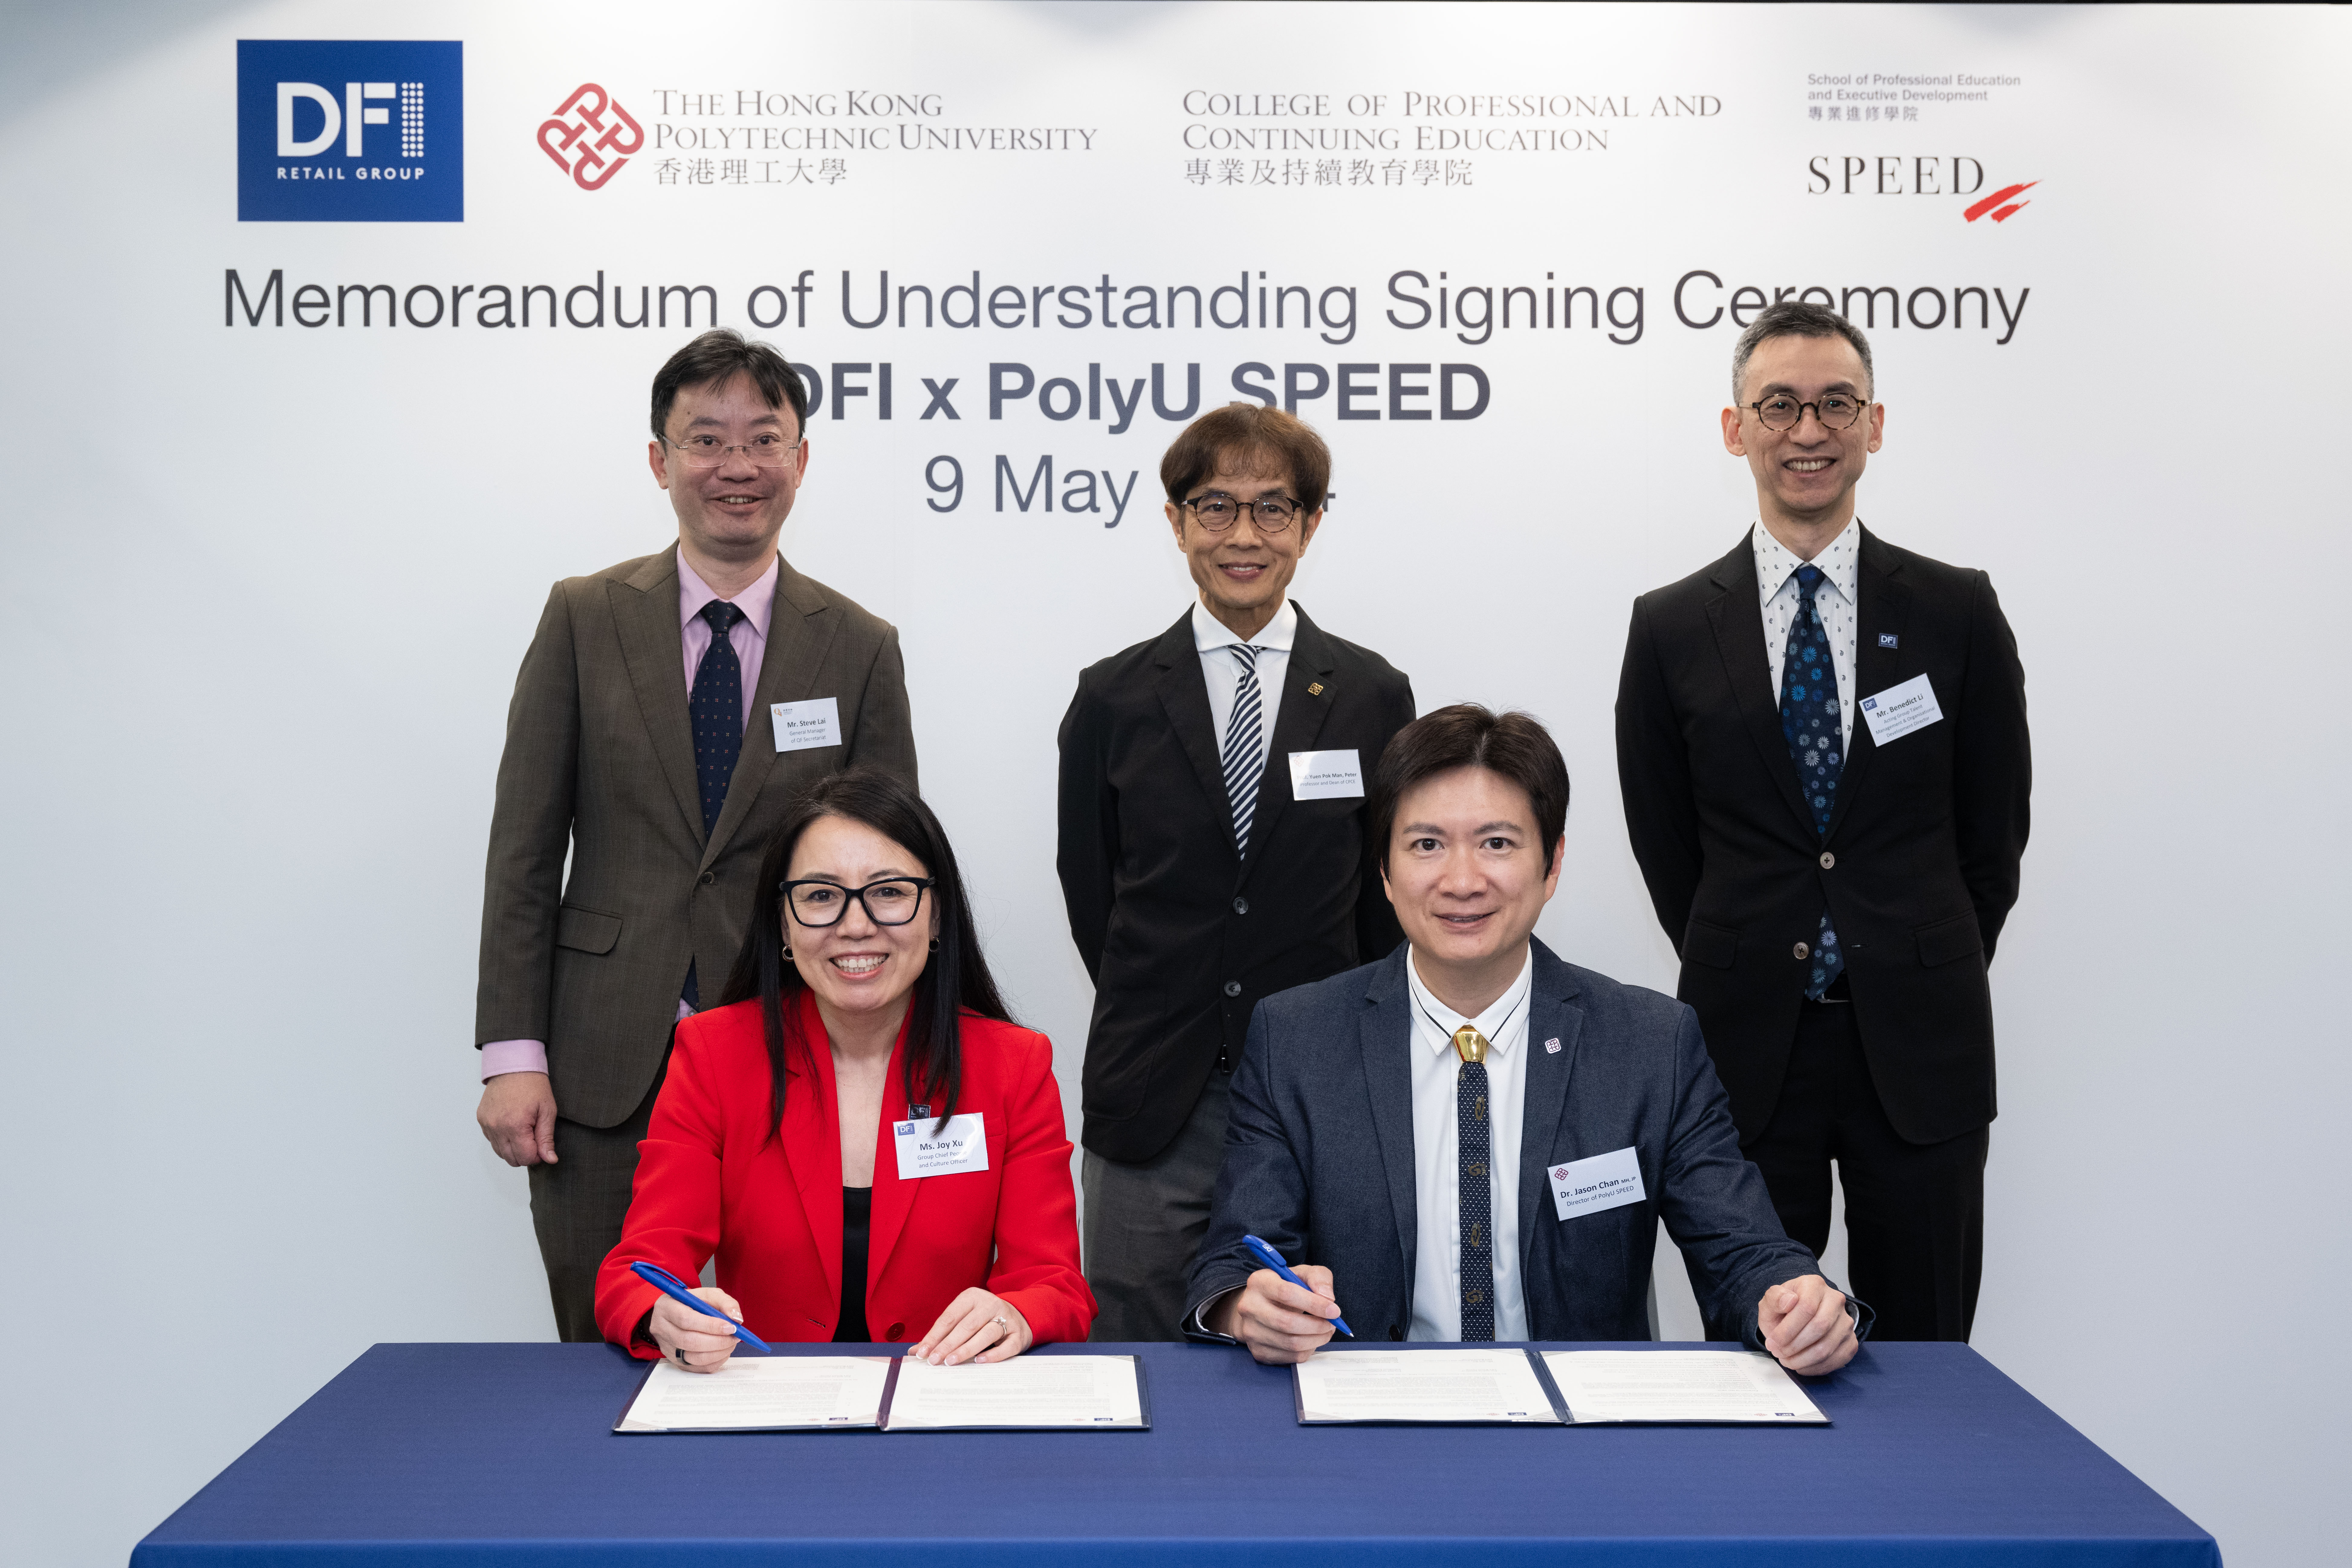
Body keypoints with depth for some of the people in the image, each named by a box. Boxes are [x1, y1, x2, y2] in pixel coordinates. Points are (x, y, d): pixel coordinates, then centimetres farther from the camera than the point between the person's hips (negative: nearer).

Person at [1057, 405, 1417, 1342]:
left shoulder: (1373, 696, 4)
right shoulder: (1113, 700, 4)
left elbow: (1387, 897, 7)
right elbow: (1089, 890, 8)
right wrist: (1160, 1028, 6)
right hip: (1154, 1112, 0)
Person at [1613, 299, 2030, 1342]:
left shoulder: (1956, 611, 2)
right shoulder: (1671, 628, 1)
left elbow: (1995, 825, 7)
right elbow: (1664, 842, 7)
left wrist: (1931, 982, 6)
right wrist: (1741, 977, 5)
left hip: (1918, 1051, 0)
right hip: (1747, 1054, 0)